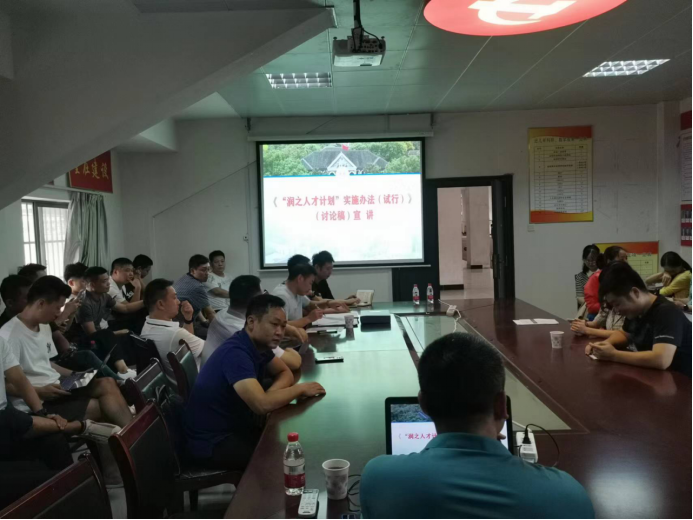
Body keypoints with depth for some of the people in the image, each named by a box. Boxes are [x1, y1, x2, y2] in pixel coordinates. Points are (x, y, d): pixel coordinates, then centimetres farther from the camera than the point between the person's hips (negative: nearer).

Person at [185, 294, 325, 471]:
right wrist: (300, 389, -19)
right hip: (213, 442, -9)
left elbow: (285, 373, 11)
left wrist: (272, 394, -12)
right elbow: (262, 405, -35)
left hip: (238, 426, 9)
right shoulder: (235, 353, -27)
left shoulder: (259, 344, 0)